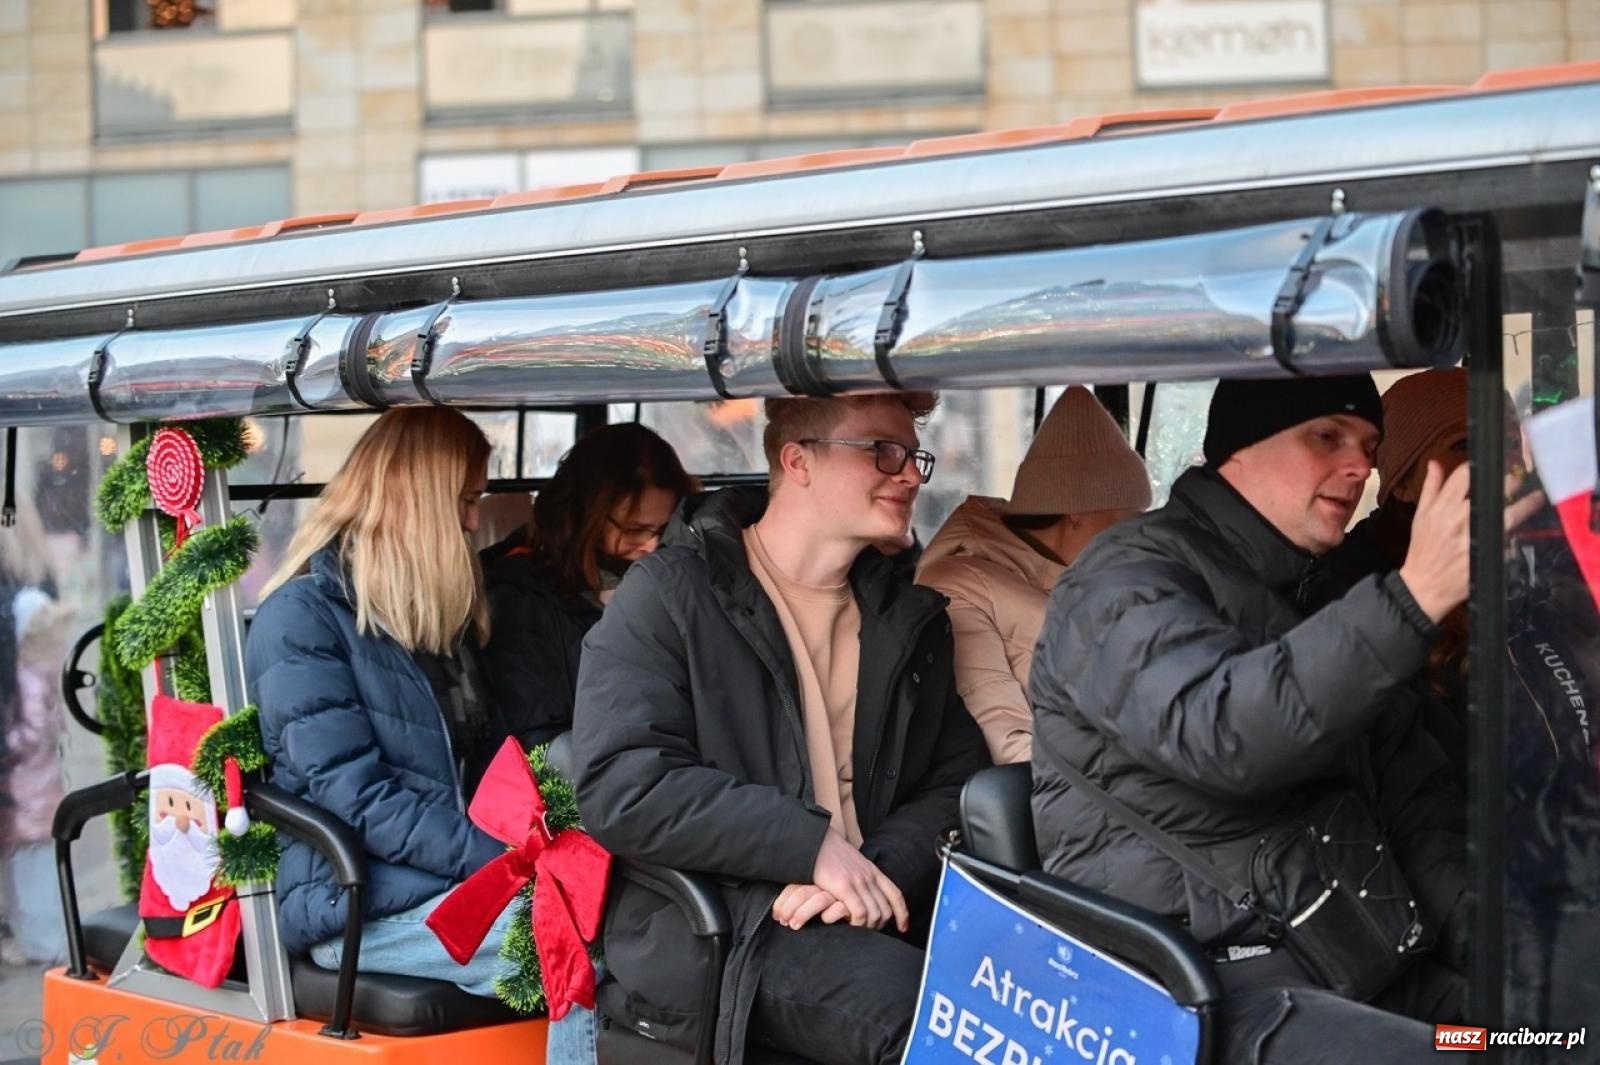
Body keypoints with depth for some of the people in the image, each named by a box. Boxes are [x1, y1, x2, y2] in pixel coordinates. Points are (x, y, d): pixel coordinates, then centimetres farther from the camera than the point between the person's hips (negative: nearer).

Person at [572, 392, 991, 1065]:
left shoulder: (912, 622, 18)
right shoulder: (671, 594, -1)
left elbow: (956, 786, 11)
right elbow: (620, 788, -13)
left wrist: (881, 870, -12)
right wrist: (812, 845, -17)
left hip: (871, 915, 5)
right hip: (700, 928, -5)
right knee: (923, 1009, -32)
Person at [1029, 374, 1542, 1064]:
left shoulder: (1328, 604, 24)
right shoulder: (1127, 581, -2)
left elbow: (1417, 801, 21)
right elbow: (1220, 732, -24)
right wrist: (1411, 599, -32)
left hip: (1371, 973, 8)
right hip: (1200, 986, -8)